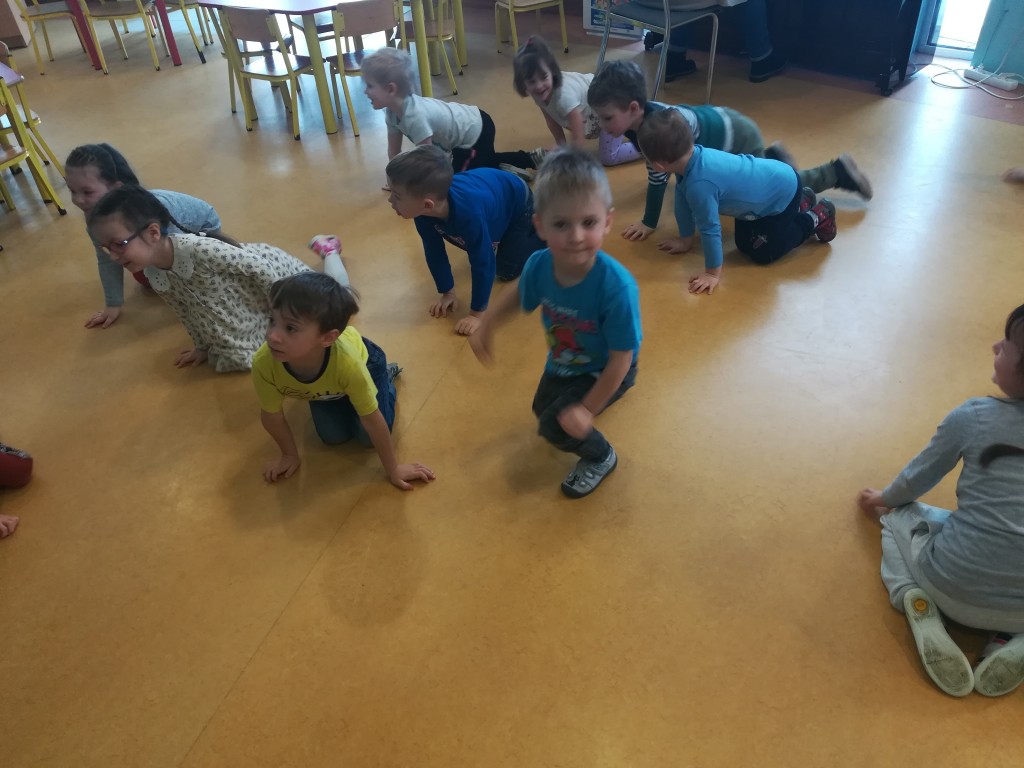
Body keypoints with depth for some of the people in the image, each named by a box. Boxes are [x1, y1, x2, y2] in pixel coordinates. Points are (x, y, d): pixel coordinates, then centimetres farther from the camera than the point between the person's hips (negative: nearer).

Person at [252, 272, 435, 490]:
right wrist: (290, 455, -4)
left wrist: (393, 469, -20)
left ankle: (386, 377, 24)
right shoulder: (264, 363, -41)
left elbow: (373, 421, -32)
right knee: (334, 437, 5)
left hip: (365, 358, -2)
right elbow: (271, 416, -19)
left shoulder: (349, 362, -48)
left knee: (368, 437, 0)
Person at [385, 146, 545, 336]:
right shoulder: (423, 211, -32)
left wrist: (476, 314, -33)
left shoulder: (469, 213, -51)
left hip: (516, 201, -6)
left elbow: (483, 264, -41)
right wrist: (447, 293, -12)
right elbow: (434, 252, -16)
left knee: (506, 270, 1)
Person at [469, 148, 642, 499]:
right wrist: (485, 328, 2)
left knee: (557, 425, -14)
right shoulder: (539, 265, -28)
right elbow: (517, 296, -2)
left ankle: (601, 458, 18)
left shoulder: (616, 286, -42)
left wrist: (588, 409, -24)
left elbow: (621, 359, -31)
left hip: (605, 371, -6)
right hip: (562, 363, 6)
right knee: (542, 410, 27)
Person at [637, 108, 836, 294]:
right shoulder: (690, 156, -14)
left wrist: (713, 273, -22)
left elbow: (710, 229, -33)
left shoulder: (700, 185, -41)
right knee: (744, 243, 19)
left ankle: (817, 217, 16)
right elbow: (683, 199, 0)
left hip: (784, 193, -8)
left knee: (762, 253, 0)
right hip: (771, 181, 8)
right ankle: (801, 202, 33)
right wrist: (685, 239, 10)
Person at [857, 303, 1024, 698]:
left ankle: (916, 602, 0)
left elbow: (917, 479, 9)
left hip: (955, 591, -2)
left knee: (900, 517, 26)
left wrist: (883, 499, 30)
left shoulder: (973, 416, -8)